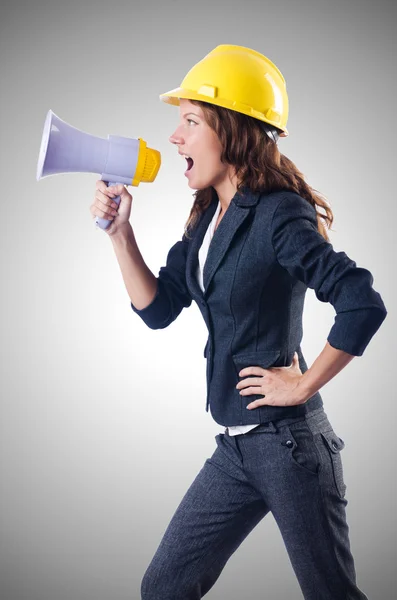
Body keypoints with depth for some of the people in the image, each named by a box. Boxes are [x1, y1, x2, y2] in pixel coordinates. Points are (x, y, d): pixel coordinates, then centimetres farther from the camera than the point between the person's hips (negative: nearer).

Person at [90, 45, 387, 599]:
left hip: (289, 443, -8)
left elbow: (365, 306, -26)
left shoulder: (278, 216, -18)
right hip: (235, 446, 8)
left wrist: (305, 384, -16)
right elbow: (158, 309, 9)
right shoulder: (209, 217, 8)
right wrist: (120, 232, -1)